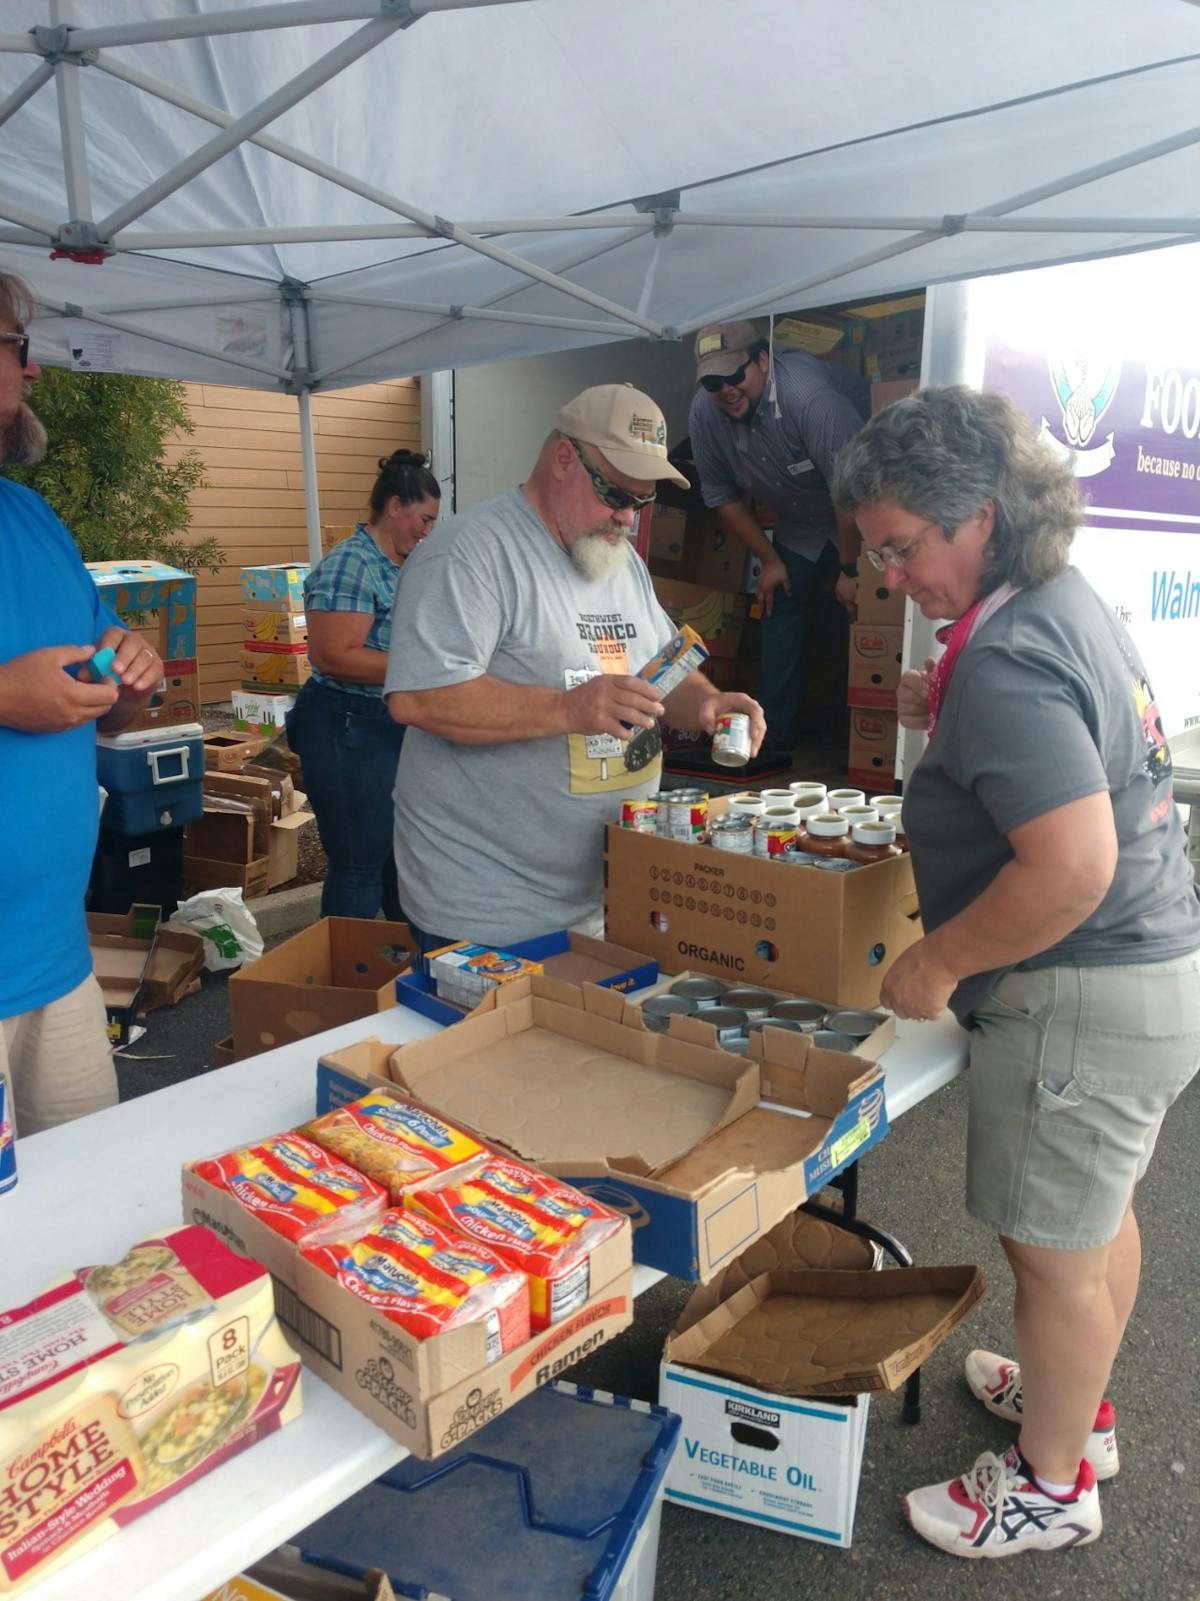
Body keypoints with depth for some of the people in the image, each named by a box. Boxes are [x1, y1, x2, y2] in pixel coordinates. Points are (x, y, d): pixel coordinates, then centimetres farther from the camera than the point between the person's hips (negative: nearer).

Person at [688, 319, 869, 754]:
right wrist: (768, 559, -2)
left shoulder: (808, 395, -35)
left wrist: (850, 570, -25)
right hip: (797, 526, 6)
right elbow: (721, 495, -1)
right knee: (779, 611, 0)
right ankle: (775, 734, 8)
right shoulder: (704, 413, -15)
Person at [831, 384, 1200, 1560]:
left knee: (1052, 1250, 9)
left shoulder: (1004, 661, -26)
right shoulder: (1065, 598, 5)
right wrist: (947, 715, 6)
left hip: (1082, 999, -10)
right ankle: (1076, 1404, 49)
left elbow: (1072, 868, -32)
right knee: (1097, 1213, 26)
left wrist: (935, 964, -20)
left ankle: (1052, 1485, 32)